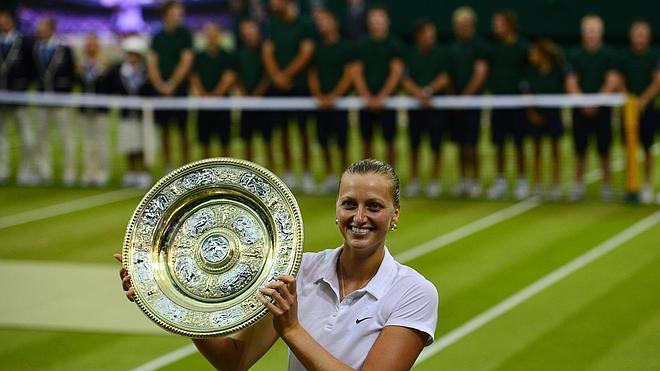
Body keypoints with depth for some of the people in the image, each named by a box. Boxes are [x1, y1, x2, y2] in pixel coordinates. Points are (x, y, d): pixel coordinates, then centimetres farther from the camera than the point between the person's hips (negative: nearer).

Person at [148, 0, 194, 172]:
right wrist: (159, 84, -6)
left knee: (182, 129, -4)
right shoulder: (158, 37, 10)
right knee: (164, 129, 5)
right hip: (160, 90, 3)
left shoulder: (185, 34, 1)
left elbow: (186, 61, -5)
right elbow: (152, 63, 7)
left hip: (179, 88, -3)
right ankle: (168, 167, 11)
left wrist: (172, 84, -9)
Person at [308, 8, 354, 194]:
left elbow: (348, 75, -5)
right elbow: (312, 74, 10)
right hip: (321, 101, 4)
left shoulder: (344, 47, -1)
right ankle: (329, 175, 15)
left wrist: (333, 96, -13)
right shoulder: (317, 48, 9)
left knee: (342, 140, -5)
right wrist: (317, 95, -5)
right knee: (323, 138, 3)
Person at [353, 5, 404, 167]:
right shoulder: (361, 44, 3)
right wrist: (367, 97, -9)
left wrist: (382, 96, -14)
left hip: (387, 100, -2)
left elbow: (397, 72, -6)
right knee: (367, 140, 6)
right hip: (367, 101, 2)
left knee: (389, 140, 0)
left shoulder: (394, 44, -1)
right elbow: (356, 72, 2)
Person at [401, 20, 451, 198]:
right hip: (415, 105, 1)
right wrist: (419, 93, -18)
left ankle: (434, 181, 9)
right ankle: (414, 181, 15)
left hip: (437, 104, -1)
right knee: (414, 145, 4)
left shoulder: (441, 54, 0)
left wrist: (429, 90, -19)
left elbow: (444, 79, -3)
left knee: (435, 145, -2)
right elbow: (406, 81, -1)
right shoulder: (410, 55, 3)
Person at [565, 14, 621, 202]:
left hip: (602, 108, -1)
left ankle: (607, 185, 10)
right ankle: (578, 184, 11)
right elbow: (571, 83, 1)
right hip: (580, 109, 1)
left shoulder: (609, 54, 2)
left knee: (604, 149, 1)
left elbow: (612, 82, -4)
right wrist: (583, 103, -12)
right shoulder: (574, 54, 5)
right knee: (580, 150, 2)